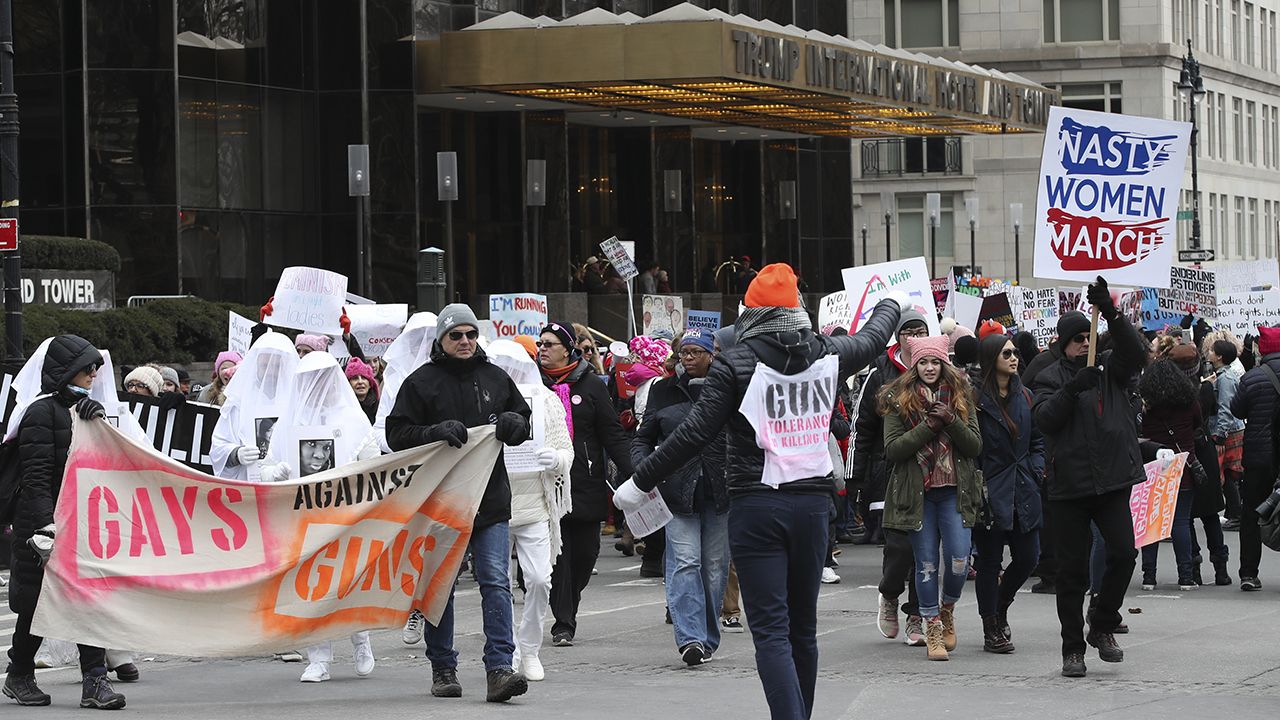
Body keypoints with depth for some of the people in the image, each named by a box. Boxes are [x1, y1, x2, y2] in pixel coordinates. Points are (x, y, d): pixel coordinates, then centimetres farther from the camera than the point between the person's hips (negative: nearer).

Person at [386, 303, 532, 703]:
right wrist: (435, 432, -20)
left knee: (496, 580, -8)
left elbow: (524, 421, 22)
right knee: (441, 585, 6)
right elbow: (397, 433, -3)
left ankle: (499, 669, -12)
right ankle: (443, 668, 18)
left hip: (490, 500, 2)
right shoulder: (421, 382, 1)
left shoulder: (495, 379, 11)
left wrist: (513, 423, -2)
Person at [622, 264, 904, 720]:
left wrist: (640, 483, -2)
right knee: (803, 627, 16)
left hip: (756, 507, -4)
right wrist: (893, 305, 50)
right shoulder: (828, 355, 5)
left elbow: (695, 434, -11)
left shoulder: (735, 363, -9)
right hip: (813, 503, 5)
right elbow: (872, 340, 27)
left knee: (771, 631, -8)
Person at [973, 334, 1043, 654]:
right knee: (989, 561, 0)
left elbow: (1037, 441, 19)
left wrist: (1034, 471, 4)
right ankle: (991, 630, 9)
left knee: (1028, 556, 4)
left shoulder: (1024, 397, 12)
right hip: (990, 492, -6)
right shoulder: (976, 398, -8)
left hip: (1023, 492, 6)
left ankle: (1001, 605, 31)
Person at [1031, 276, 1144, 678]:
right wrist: (1072, 389, -21)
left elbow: (1135, 353, -8)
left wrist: (1112, 314, -21)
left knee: (1124, 552, -12)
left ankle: (1103, 626, 10)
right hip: (1069, 483, -1)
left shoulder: (1111, 369, 11)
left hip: (1113, 479, 1)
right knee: (1071, 569, 1)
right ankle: (1073, 647, 11)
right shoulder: (1051, 378, 7)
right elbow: (1044, 419, -7)